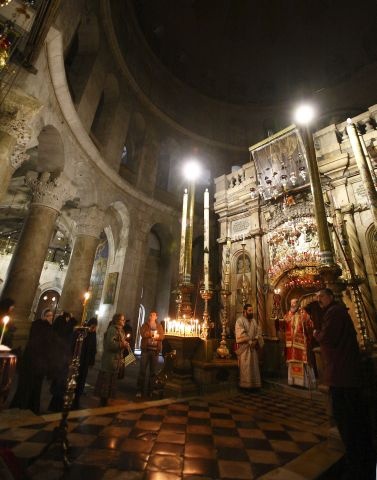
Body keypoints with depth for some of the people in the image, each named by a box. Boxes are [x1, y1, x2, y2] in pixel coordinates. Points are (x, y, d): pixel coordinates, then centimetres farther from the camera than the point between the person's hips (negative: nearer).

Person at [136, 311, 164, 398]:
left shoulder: (159, 326, 10)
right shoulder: (145, 325, 4)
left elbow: (162, 336, -1)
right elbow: (143, 334, -13)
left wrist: (156, 336, -18)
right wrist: (154, 333, -14)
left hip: (155, 350, 2)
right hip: (146, 349, -2)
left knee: (153, 371, 8)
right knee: (142, 371, 0)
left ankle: (150, 391, 19)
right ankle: (139, 390, 9)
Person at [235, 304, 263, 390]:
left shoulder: (254, 320, 11)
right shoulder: (240, 320, -10)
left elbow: (258, 331, 6)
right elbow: (241, 334, -17)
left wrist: (255, 341, -9)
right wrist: (249, 341, -16)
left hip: (253, 347, 6)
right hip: (244, 347, -6)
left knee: (254, 366, 9)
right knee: (245, 367, -2)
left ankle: (254, 384, 18)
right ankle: (245, 384, 8)